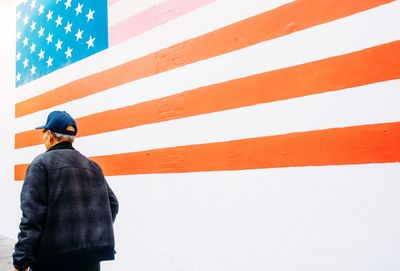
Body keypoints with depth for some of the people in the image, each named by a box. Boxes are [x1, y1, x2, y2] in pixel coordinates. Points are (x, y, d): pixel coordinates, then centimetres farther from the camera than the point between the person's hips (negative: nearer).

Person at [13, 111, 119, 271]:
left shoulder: (41, 163, -5)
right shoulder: (92, 166, 11)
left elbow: (32, 216, -13)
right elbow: (112, 204, 7)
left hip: (53, 257, -4)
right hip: (91, 255, 5)